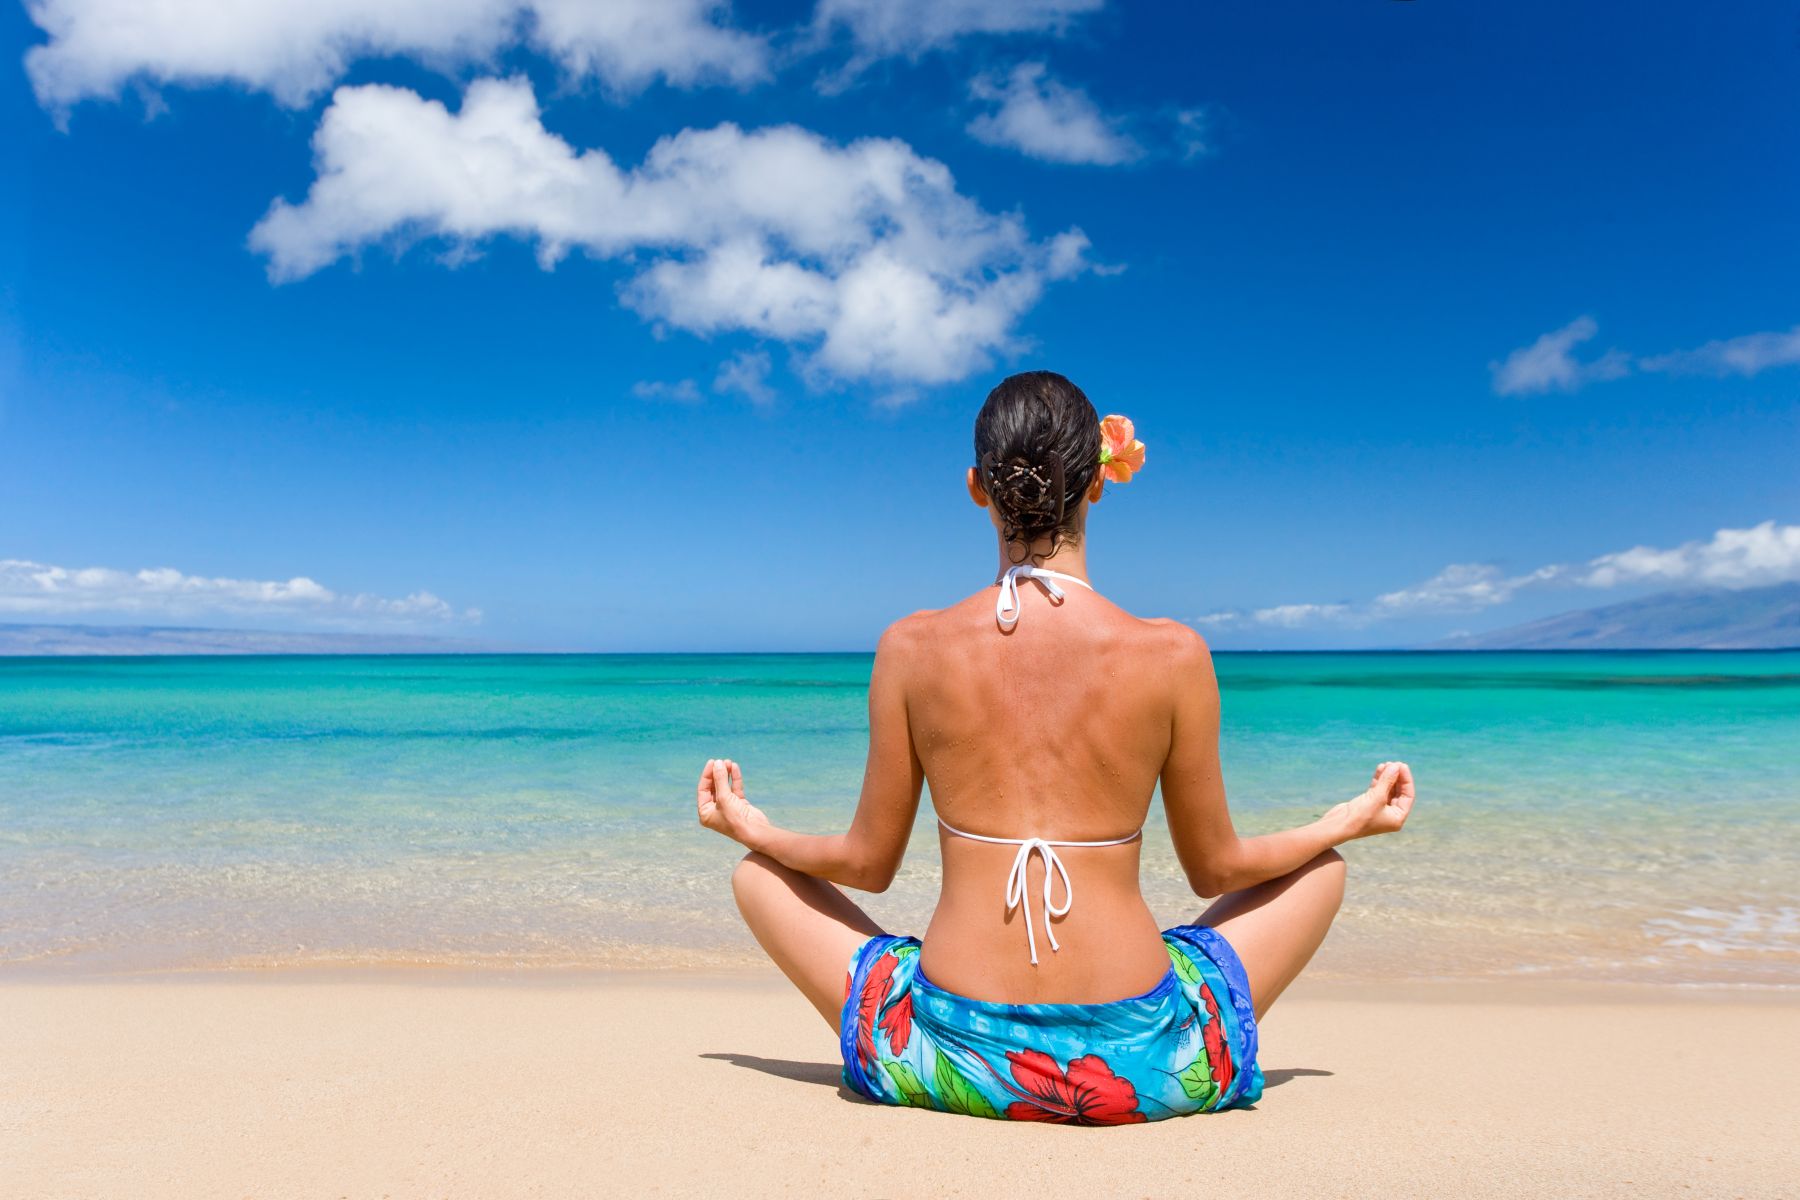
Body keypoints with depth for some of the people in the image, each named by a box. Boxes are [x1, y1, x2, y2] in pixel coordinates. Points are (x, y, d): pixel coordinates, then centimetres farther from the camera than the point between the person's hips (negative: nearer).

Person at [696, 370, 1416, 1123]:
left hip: (955, 1060, 1)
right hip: (1141, 1064, 0)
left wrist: (755, 831, 23)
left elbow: (868, 863, 2)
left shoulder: (912, 648, -7)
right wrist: (1349, 822, 23)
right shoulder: (1172, 656, -9)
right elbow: (1216, 869, 4)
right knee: (1321, 868, 24)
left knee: (758, 875, 23)